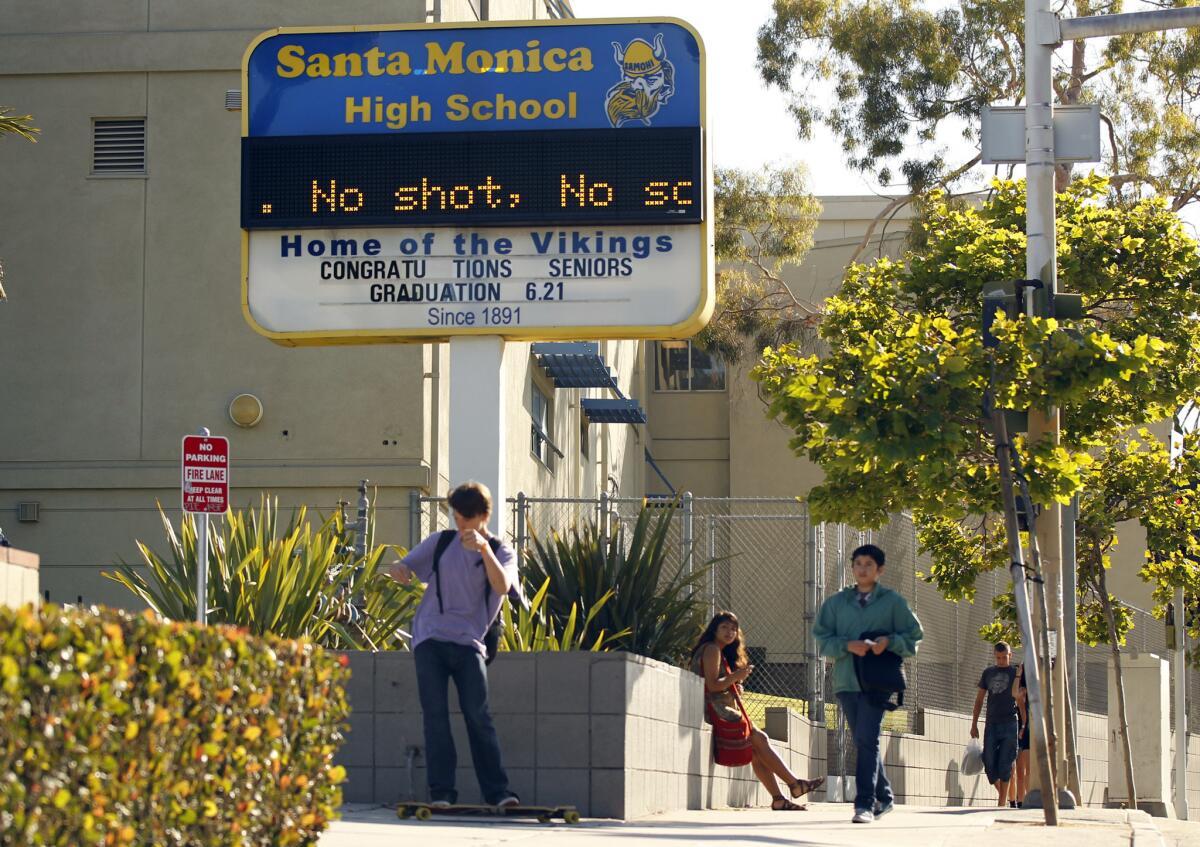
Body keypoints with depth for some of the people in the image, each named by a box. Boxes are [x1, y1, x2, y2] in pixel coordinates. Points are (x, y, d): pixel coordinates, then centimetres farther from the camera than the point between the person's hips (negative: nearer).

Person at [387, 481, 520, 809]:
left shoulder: (501, 552, 6)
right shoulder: (440, 543, 12)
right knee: (435, 715, -5)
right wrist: (399, 570, -12)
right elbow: (405, 567, 14)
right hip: (430, 639, 2)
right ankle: (441, 791, -5)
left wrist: (484, 548, -27)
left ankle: (497, 791, -7)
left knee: (478, 715, -9)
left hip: (467, 642, -2)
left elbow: (502, 586, -13)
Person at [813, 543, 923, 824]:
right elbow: (822, 639, 7)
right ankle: (883, 796, 24)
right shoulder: (836, 603, 12)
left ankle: (865, 803, -17)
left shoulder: (892, 602, 6)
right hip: (846, 682, 4)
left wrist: (889, 641, -13)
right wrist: (848, 645, -11)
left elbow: (914, 637, 6)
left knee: (867, 740, -14)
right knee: (864, 743, 10)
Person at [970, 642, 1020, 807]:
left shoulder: (1016, 673, 5)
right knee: (989, 763, -3)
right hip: (991, 724, 3)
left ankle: (1002, 801, -2)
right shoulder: (988, 673, 13)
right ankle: (1002, 794, 14)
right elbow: (979, 699, 16)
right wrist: (974, 724, 10)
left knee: (1005, 763, -6)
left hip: (1009, 724, -3)